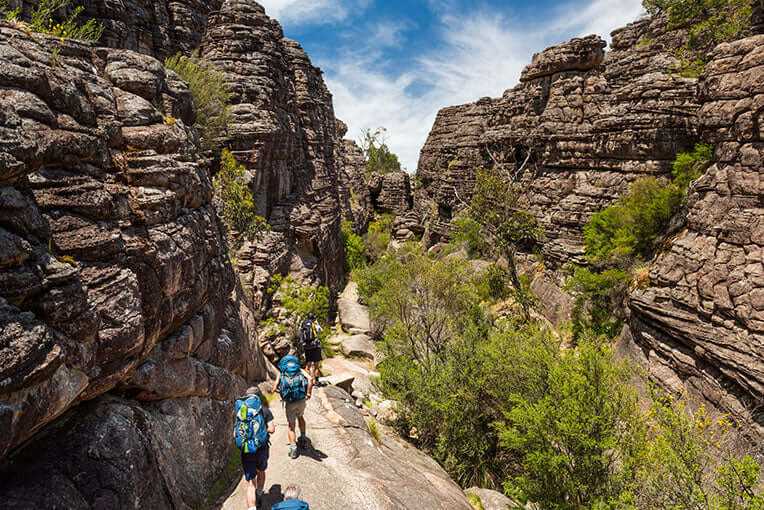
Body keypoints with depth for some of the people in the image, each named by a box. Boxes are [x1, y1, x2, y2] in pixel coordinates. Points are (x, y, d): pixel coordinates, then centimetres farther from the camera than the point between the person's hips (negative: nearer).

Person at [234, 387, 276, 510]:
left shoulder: (240, 412, 4)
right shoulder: (265, 410, -3)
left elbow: (235, 434, 6)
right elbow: (271, 429, -8)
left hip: (246, 451, 0)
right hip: (262, 449, 0)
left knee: (250, 483, 6)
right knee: (261, 472, 28)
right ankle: (258, 498, 47)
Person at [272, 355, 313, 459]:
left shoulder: (281, 372, 9)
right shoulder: (300, 370, 9)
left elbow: (274, 388, -1)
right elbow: (310, 379, -11)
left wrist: (282, 392, 17)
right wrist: (308, 394, -5)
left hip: (289, 402, -1)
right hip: (302, 400, 2)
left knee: (291, 425, 14)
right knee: (300, 417, 30)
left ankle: (293, 448, 5)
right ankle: (303, 440, 36)